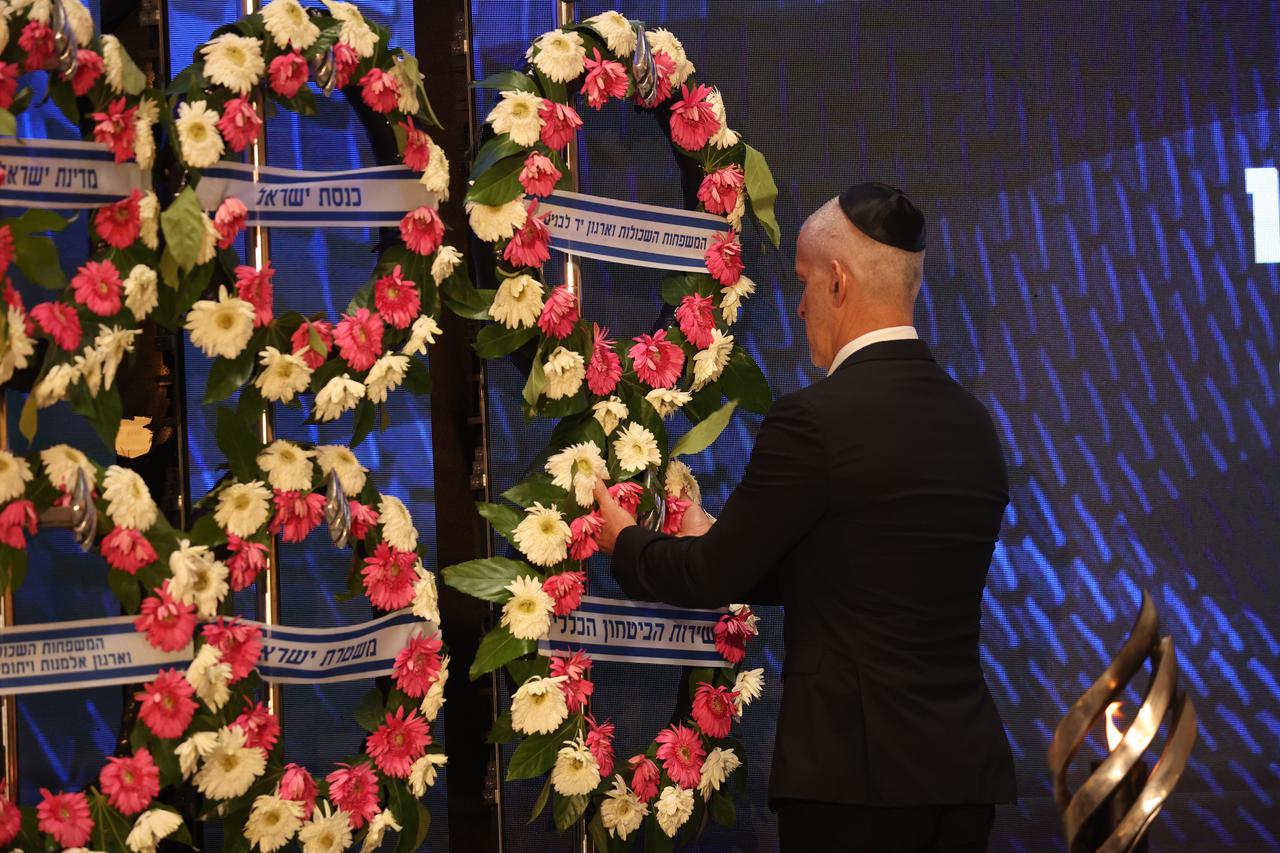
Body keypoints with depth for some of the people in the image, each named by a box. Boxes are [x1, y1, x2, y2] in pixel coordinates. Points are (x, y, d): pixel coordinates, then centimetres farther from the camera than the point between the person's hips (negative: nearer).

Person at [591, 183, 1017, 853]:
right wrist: (719, 547, 31)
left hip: (857, 772, -7)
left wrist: (626, 542, 18)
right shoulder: (974, 423, 9)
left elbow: (711, 577, -4)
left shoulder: (814, 419, -13)